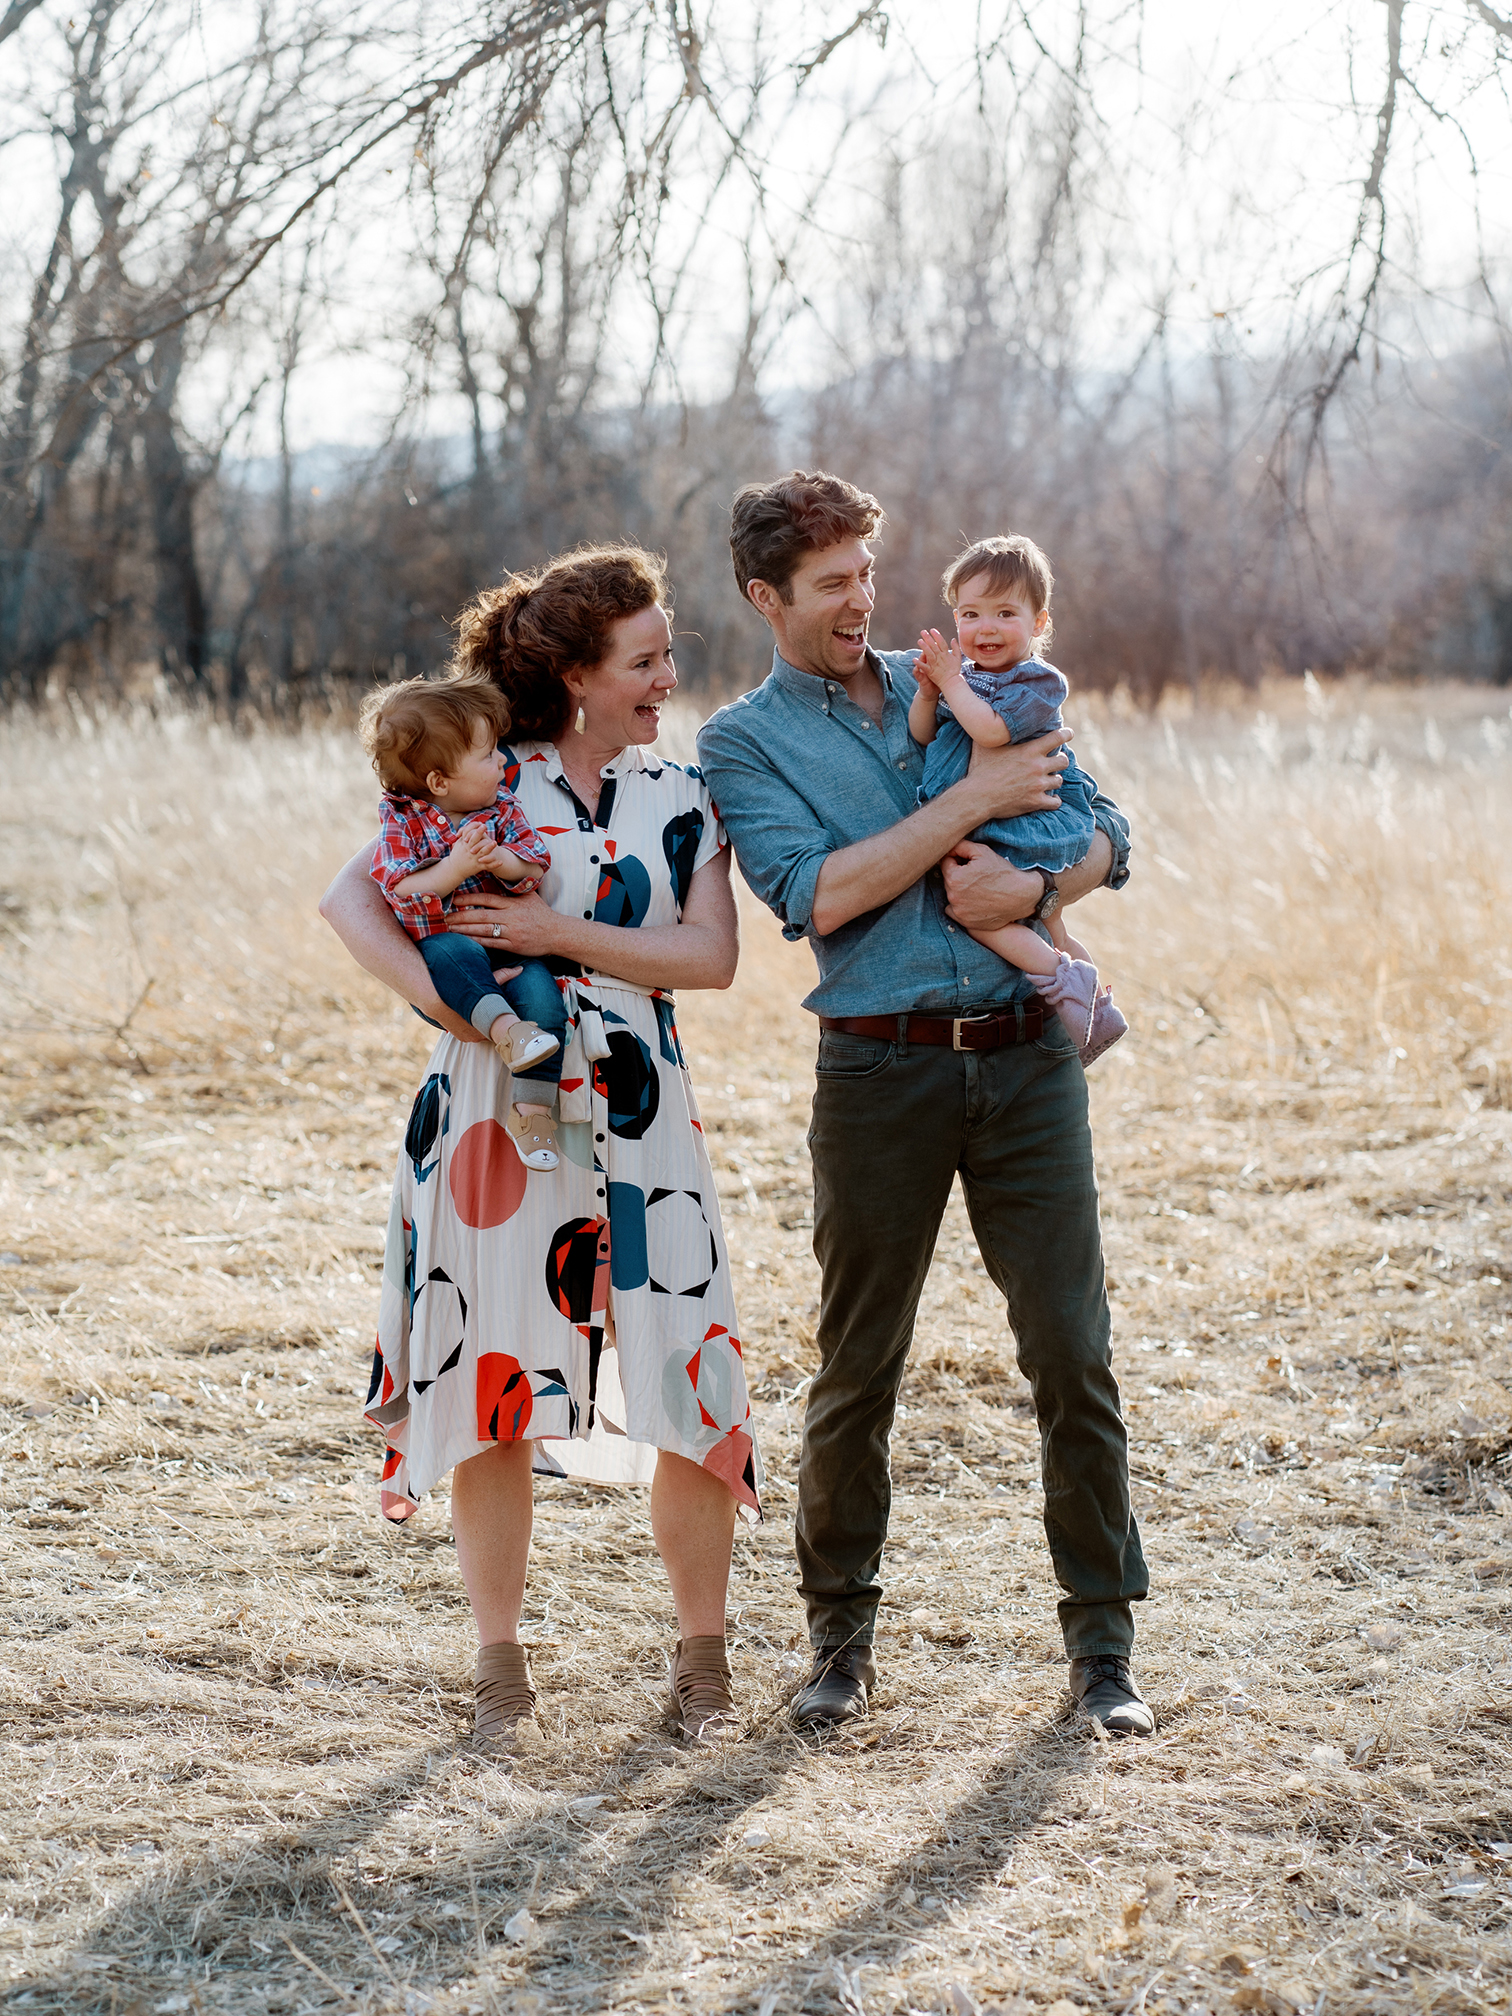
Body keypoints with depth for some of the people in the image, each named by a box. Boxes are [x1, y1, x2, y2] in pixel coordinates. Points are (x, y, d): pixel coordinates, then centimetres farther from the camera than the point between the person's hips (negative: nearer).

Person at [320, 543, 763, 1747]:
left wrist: (559, 935, -13)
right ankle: (500, 1660, 15)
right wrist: (440, 994, -16)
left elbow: (711, 956, -3)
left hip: (637, 1112, 1)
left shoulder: (680, 797, 8)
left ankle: (703, 1655, 12)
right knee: (491, 1374, 2)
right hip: (495, 1109, -1)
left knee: (685, 1376, -3)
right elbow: (352, 898, -1)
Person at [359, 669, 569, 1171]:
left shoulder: (501, 806, 7)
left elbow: (537, 864, -1)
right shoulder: (402, 820, -5)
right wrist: (455, 868, -27)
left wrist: (501, 861, -22)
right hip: (436, 948, -3)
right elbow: (396, 890, -15)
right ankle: (504, 1027, -49)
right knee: (454, 953, -37)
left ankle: (531, 1111, -18)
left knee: (542, 995, -23)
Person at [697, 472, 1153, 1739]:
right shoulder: (743, 742, 5)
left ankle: (1104, 1640, 8)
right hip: (880, 1071, -2)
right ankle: (843, 1633, 21)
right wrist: (974, 800, -13)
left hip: (1027, 1054, 2)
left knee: (1072, 1349, -1)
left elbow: (1107, 834, 12)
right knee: (859, 1366, 5)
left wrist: (1036, 885, -10)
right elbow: (816, 893, -12)